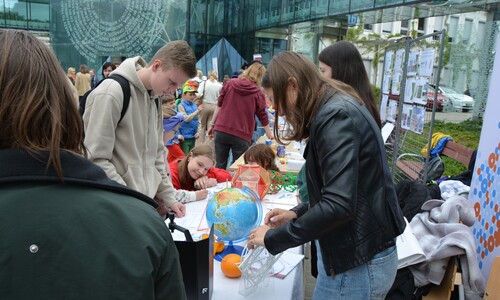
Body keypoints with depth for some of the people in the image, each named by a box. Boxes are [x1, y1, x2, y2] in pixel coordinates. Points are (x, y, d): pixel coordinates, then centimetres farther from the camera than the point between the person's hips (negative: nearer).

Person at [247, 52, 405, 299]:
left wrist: (273, 238, -20)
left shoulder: (335, 116, -21)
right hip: (355, 253, 9)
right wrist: (297, 213, 7)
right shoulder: (335, 109, 10)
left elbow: (338, 205, -30)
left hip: (358, 263, -9)